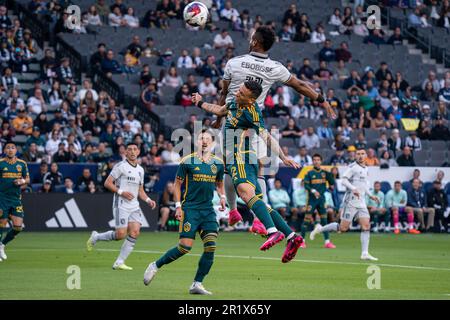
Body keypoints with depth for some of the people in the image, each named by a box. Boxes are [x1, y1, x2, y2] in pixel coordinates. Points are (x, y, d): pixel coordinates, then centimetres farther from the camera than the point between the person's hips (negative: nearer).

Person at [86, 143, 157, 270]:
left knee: (135, 232, -11)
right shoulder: (120, 166, -5)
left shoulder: (140, 169, 16)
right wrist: (121, 192, -18)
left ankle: (119, 263, -4)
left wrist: (148, 200, 7)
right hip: (121, 204, -6)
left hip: (134, 206, 6)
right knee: (121, 234, -13)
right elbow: (107, 183, -8)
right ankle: (95, 237, 14)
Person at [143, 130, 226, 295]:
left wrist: (222, 196, 3)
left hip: (208, 210, 4)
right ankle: (155, 266, 8)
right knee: (185, 247, -12)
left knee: (210, 247, -9)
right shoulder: (187, 161, -3)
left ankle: (197, 284, 0)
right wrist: (178, 206, -7)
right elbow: (177, 184, 2)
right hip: (190, 208, -4)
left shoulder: (218, 163, 9)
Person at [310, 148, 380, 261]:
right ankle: (320, 228, 14)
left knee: (366, 226, -6)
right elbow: (344, 180, -18)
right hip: (350, 202, -7)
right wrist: (353, 189, -31)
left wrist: (370, 195, 25)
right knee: (343, 228, -7)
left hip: (361, 203, 7)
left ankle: (365, 253, -6)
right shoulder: (353, 167, -8)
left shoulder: (366, 169, 18)